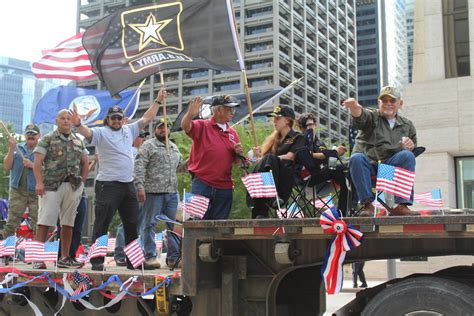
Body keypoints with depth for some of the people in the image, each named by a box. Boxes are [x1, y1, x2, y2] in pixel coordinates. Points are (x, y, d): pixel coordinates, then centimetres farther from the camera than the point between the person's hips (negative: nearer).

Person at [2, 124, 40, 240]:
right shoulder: (18, 148, 12)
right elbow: (7, 167, 5)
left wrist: (32, 165, -16)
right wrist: (11, 149, -4)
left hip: (37, 192, -2)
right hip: (17, 191, 2)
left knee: (37, 225, -1)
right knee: (11, 223, -1)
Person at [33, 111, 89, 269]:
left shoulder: (79, 141, 16)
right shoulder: (47, 139, 4)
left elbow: (85, 163, 20)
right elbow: (37, 162, -4)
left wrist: (82, 182, 9)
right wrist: (39, 183, -14)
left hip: (73, 186, 4)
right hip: (51, 185, -4)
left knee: (68, 223, 7)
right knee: (45, 222, -8)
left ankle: (65, 257, 14)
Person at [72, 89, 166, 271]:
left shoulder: (129, 130, 15)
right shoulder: (101, 133, -3)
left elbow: (147, 119, 23)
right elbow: (86, 132, -22)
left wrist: (158, 101, 23)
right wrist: (78, 124, -42)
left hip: (128, 185, 7)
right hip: (107, 185, -6)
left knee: (133, 225, 12)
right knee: (102, 225, -4)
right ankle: (97, 261, 1)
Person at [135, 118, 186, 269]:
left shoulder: (174, 147, 21)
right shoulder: (148, 146, 1)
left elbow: (180, 165, 30)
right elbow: (139, 167, -7)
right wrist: (140, 187, -17)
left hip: (172, 193, 6)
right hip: (153, 192, -6)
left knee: (174, 225, 5)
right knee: (149, 224, -3)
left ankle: (174, 257, 12)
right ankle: (150, 257, 2)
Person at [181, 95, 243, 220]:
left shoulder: (232, 133, 13)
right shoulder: (202, 126, 0)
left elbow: (236, 161, 21)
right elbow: (185, 126, -20)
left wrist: (238, 153, -2)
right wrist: (190, 114, -40)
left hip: (224, 187, 5)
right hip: (202, 185, -5)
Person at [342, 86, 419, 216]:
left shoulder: (407, 125, 22)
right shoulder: (372, 116, 11)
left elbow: (414, 150, 24)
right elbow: (360, 116, -15)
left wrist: (410, 146, -2)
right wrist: (354, 107, -40)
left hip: (391, 166, 2)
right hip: (367, 164, -2)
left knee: (408, 155, -27)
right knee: (356, 158, -34)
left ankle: (401, 205, -29)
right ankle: (367, 204, -31)